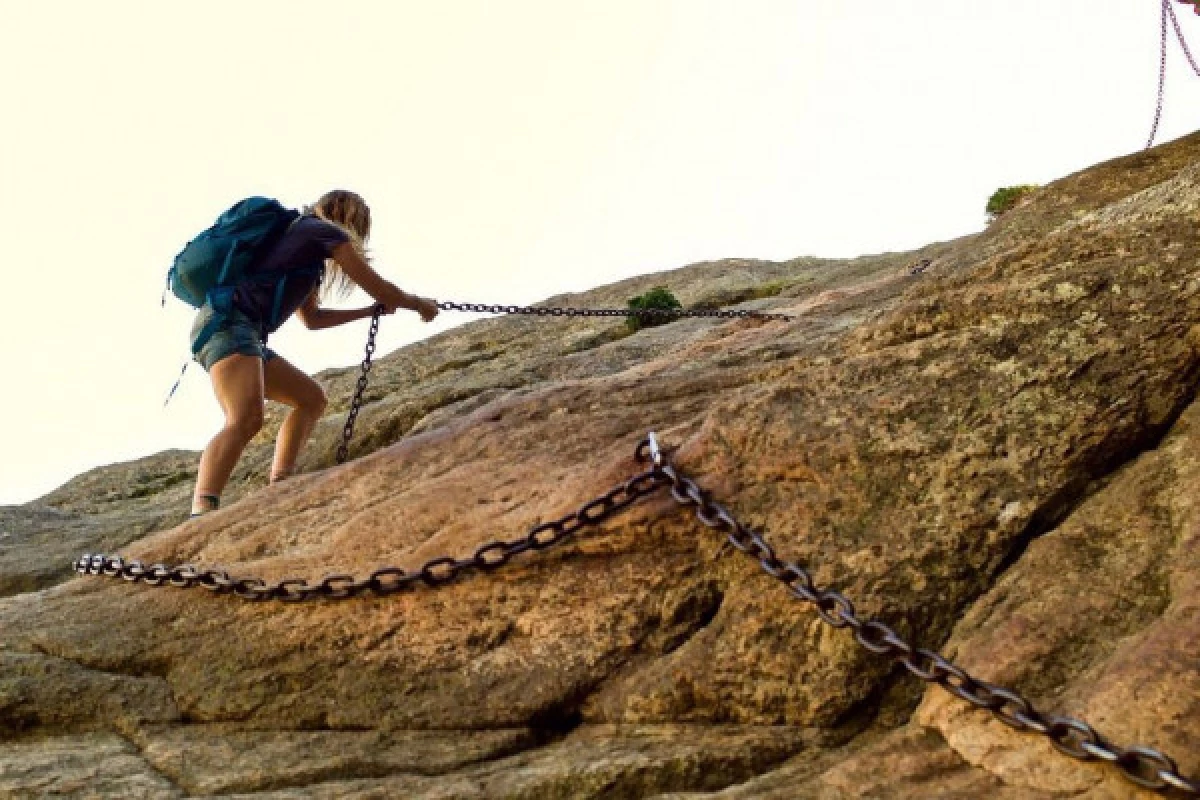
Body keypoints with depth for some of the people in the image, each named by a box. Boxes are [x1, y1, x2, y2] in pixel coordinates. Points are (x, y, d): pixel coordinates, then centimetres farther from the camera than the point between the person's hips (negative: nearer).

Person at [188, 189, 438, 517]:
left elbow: (311, 318, 40)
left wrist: (372, 310, 44)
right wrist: (421, 304, 22)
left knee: (311, 397, 18)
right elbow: (380, 289, 4)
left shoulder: (304, 245, 30)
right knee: (247, 419, -30)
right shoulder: (327, 231, 4)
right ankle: (201, 516, -48)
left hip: (239, 332, 10)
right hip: (229, 322, -10)